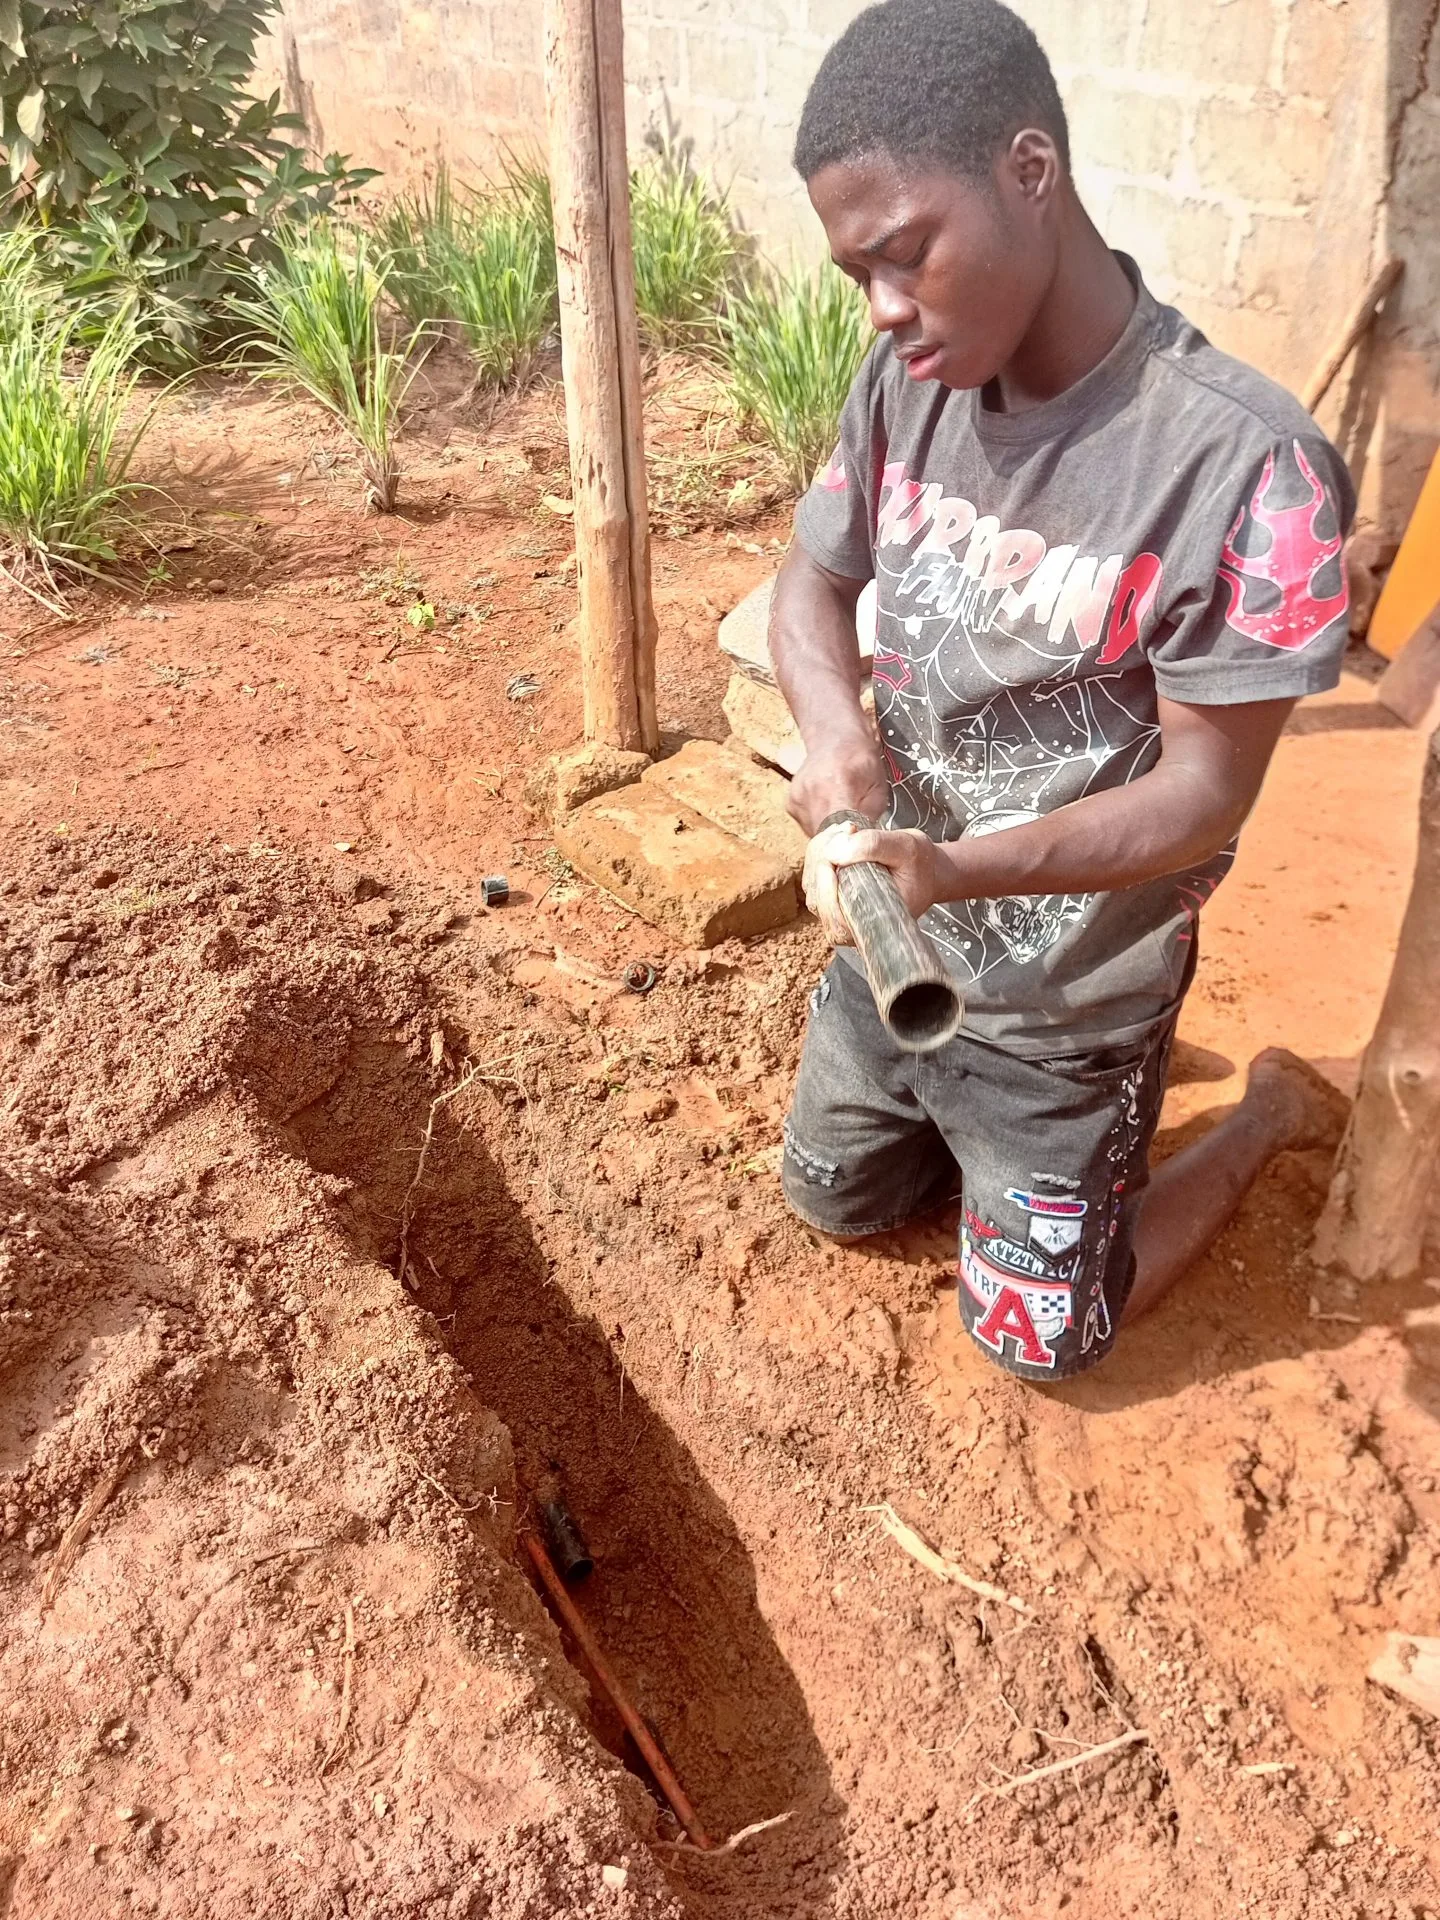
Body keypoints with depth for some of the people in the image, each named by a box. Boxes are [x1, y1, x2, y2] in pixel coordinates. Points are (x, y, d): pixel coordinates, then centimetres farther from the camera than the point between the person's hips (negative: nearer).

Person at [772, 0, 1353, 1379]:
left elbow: (1205, 791, -24)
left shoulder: (1243, 462, -29)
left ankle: (1270, 1115, 33)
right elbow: (813, 580, 1)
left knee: (1037, 1338, 15)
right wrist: (832, 727, -22)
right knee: (836, 1207, 26)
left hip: (1065, 1002, -5)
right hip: (889, 946, 6)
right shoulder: (906, 384, -11)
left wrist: (961, 871, -39)